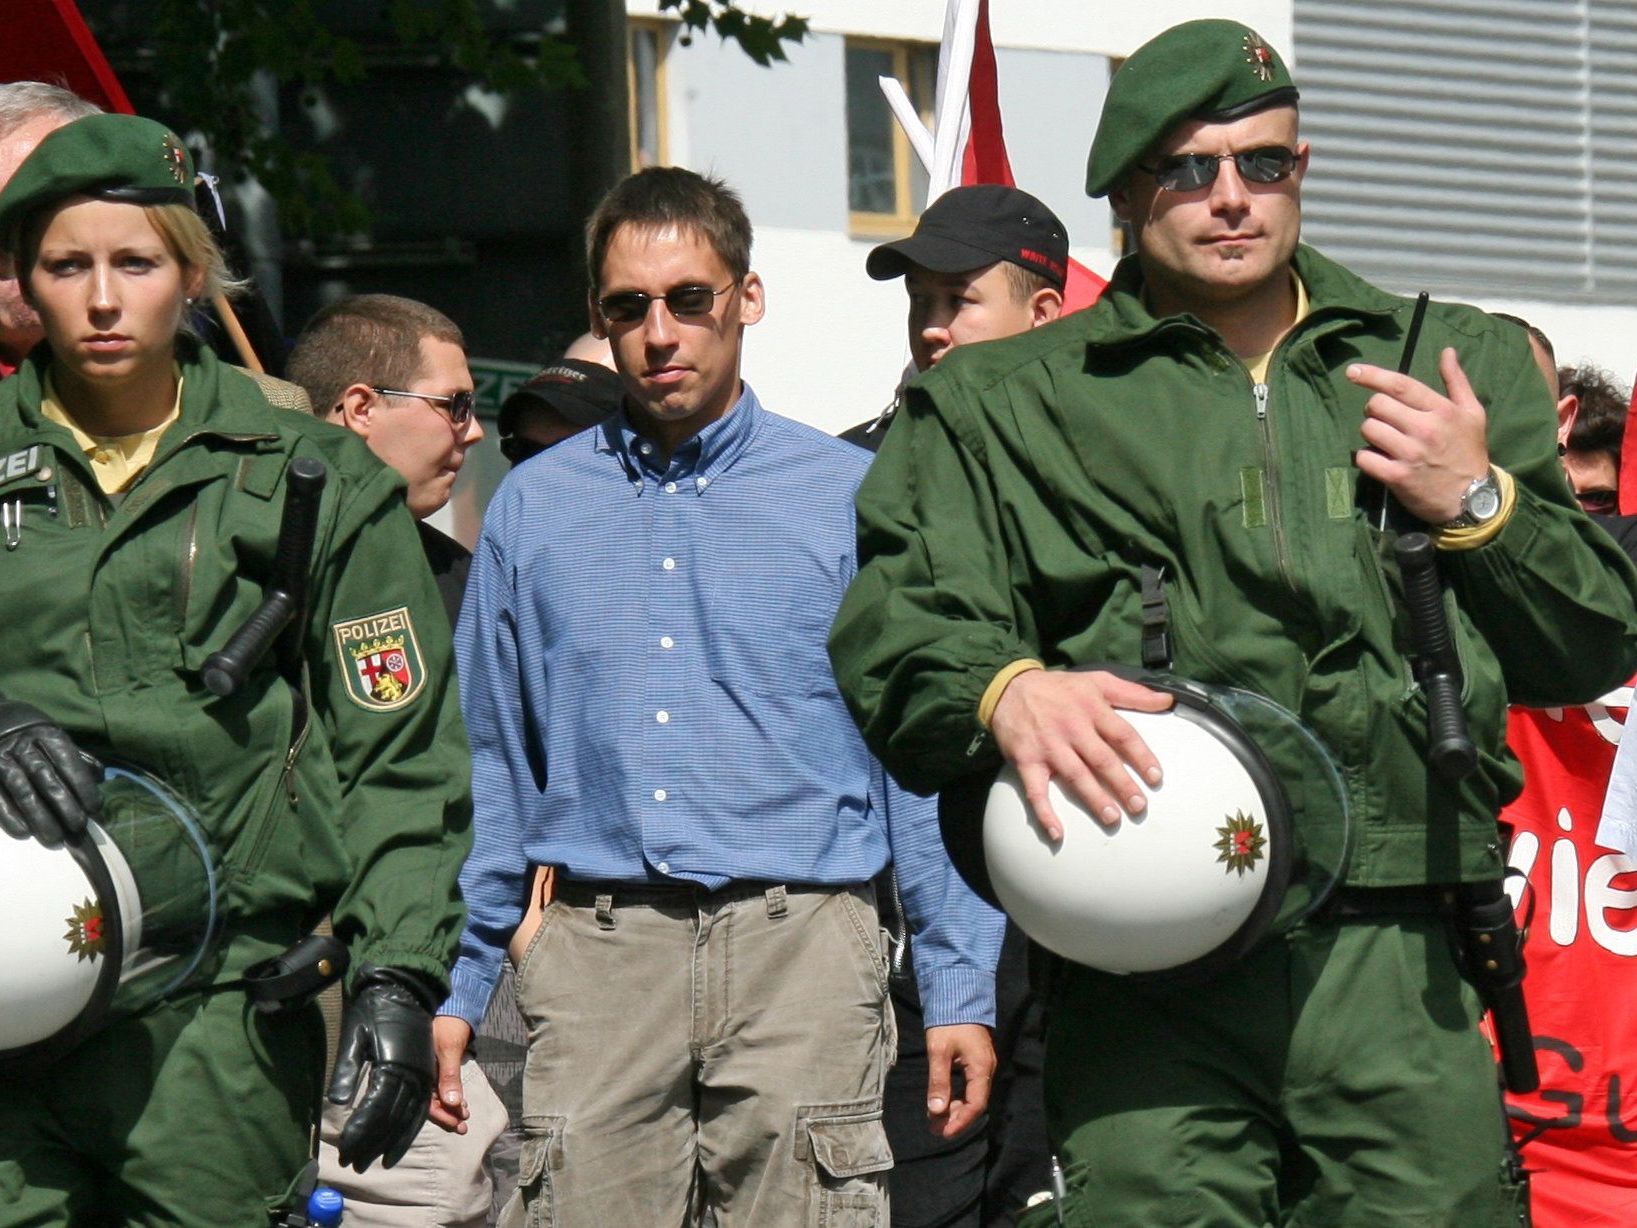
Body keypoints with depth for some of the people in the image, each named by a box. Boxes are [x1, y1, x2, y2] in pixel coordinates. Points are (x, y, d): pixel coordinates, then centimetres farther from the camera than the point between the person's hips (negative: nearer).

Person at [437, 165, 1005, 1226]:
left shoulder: (851, 497, 7)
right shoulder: (532, 509, 13)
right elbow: (496, 769, 17)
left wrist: (959, 989, 2)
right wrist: (457, 988, 13)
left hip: (798, 949, -2)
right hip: (594, 956, 2)